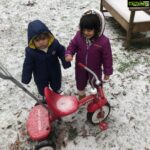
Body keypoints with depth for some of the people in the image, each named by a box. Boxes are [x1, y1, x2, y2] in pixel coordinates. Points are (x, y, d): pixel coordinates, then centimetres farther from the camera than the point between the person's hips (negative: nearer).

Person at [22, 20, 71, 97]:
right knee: (43, 90, 22)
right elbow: (28, 65, -18)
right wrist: (26, 78, -12)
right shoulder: (30, 51, -29)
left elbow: (62, 53, -8)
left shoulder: (55, 43, -27)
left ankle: (56, 93, 63)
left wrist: (66, 63, -7)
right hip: (40, 75, -2)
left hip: (54, 72, 2)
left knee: (56, 86, 30)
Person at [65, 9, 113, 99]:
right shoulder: (79, 35, -20)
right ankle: (81, 95, 59)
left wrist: (107, 72, -10)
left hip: (95, 69, -3)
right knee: (80, 82, 27)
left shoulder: (103, 41, -29)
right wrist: (69, 54, -25)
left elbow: (107, 57, -19)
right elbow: (72, 45, -3)